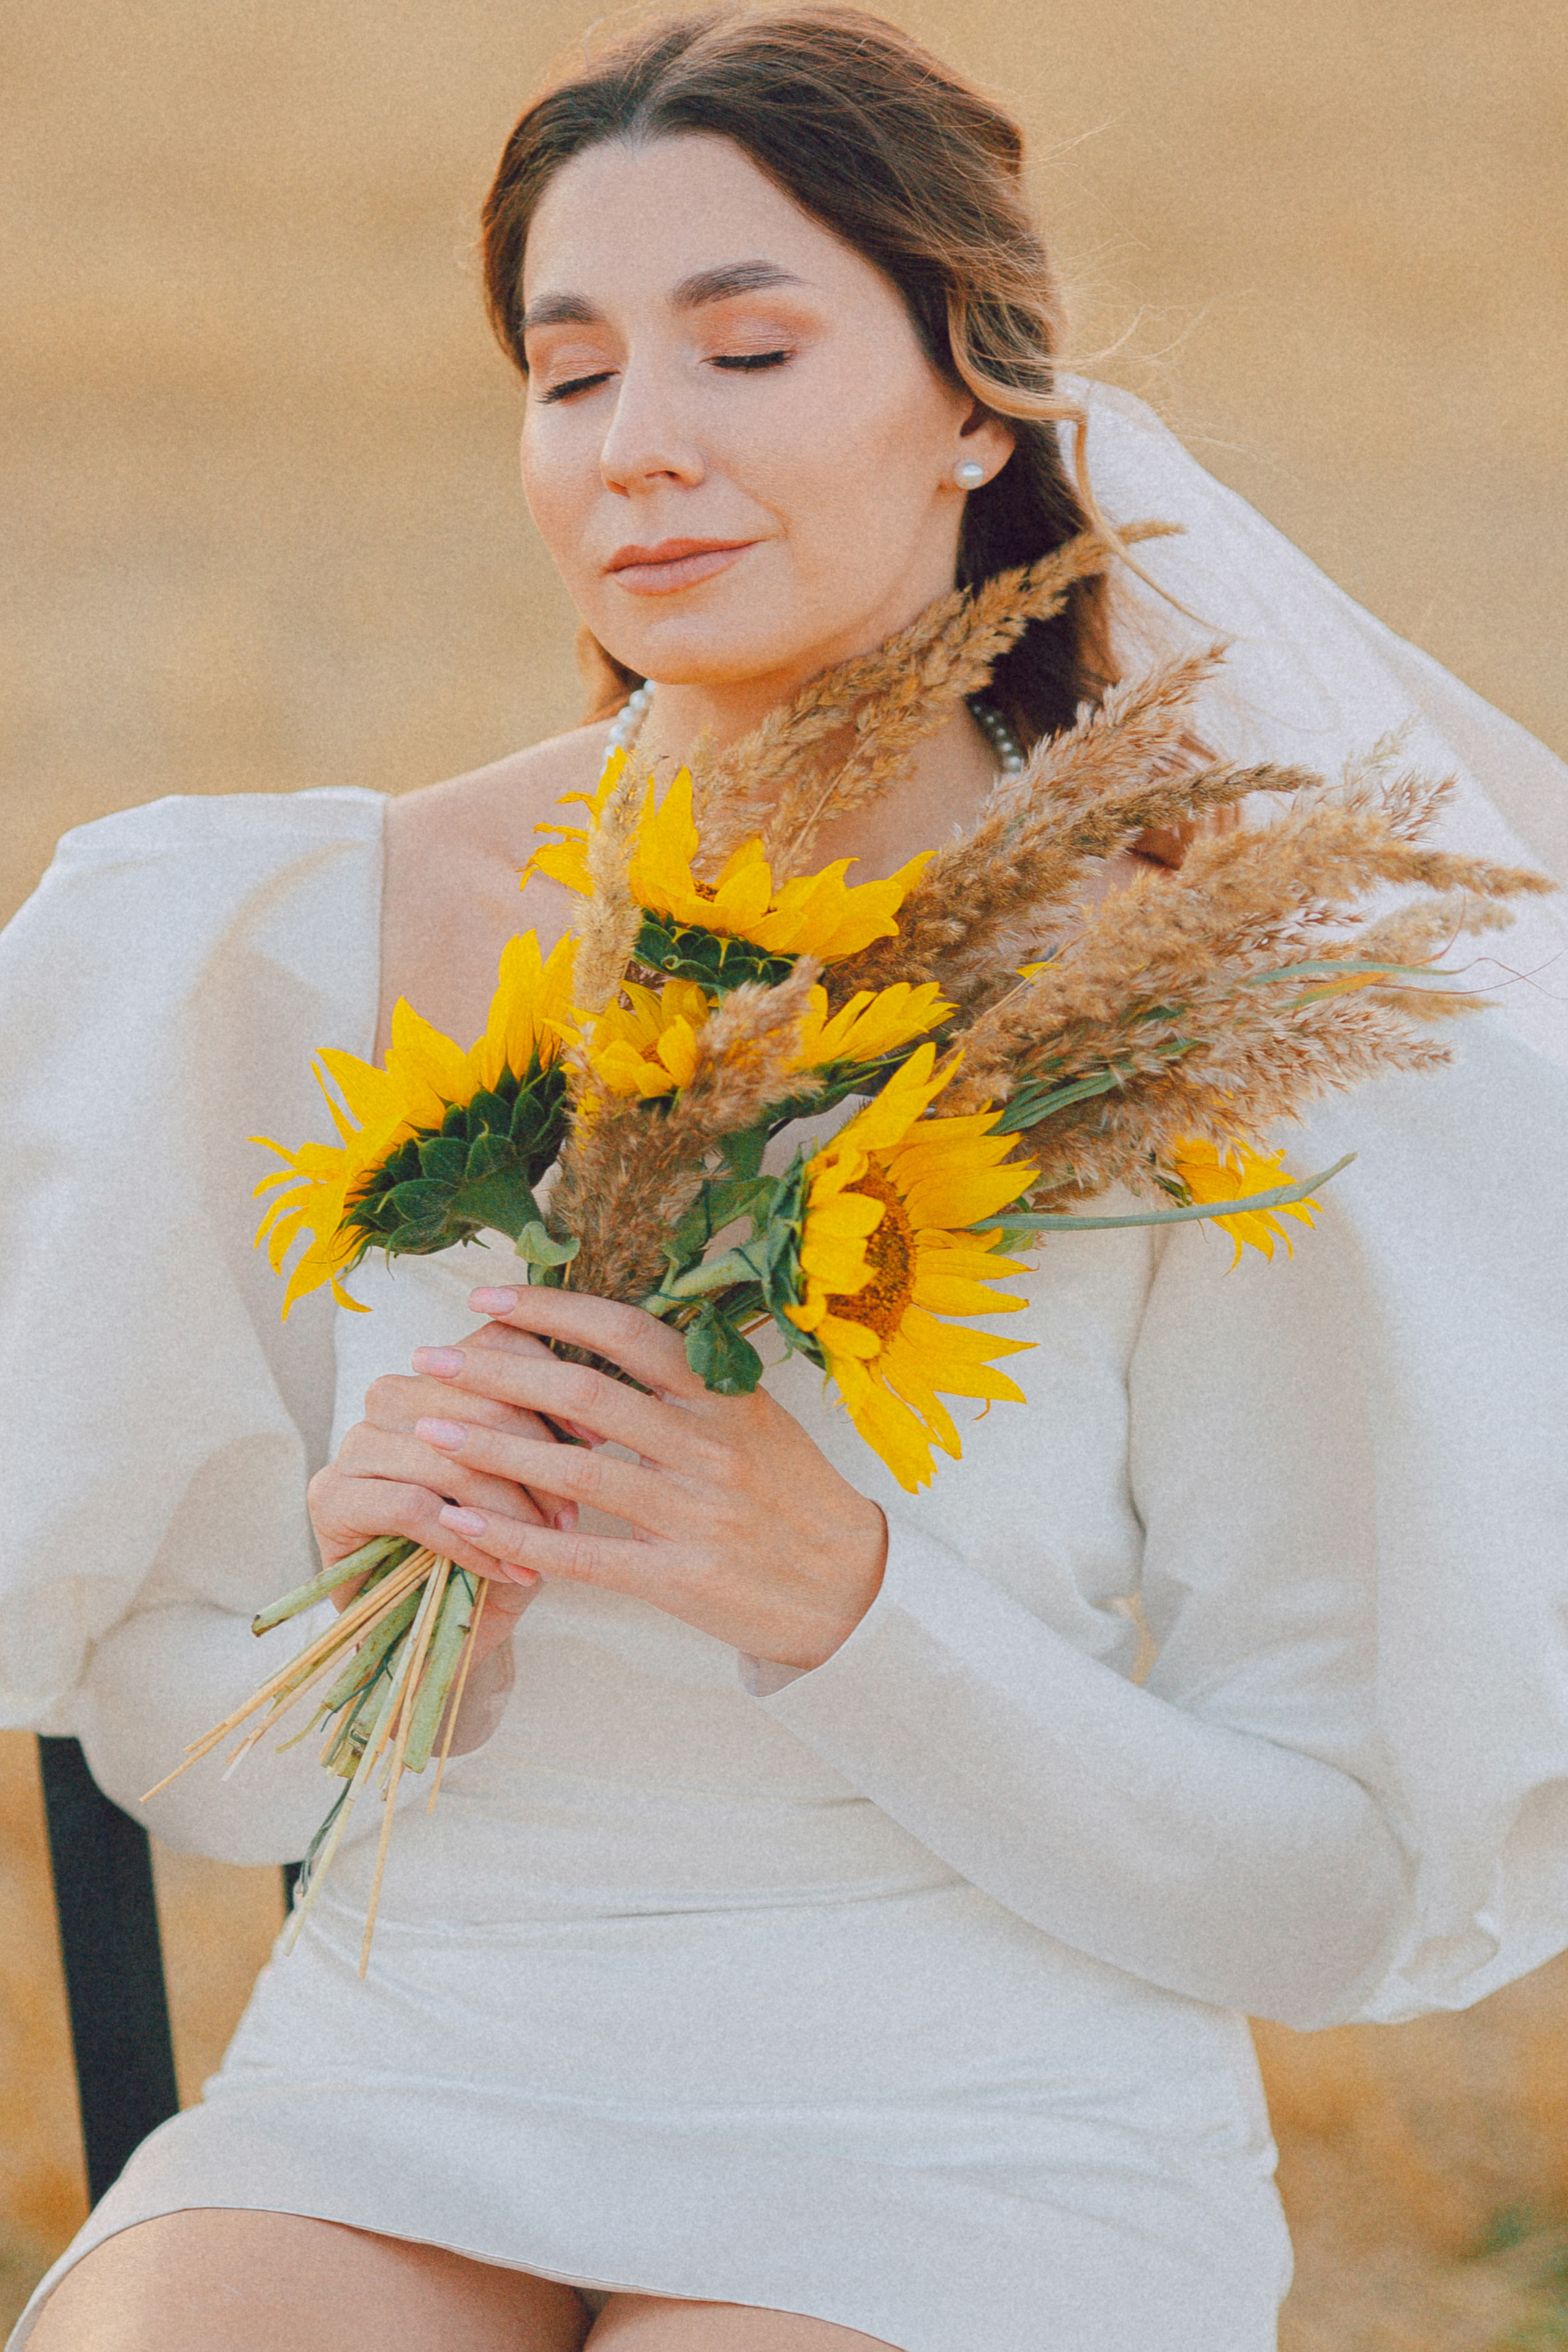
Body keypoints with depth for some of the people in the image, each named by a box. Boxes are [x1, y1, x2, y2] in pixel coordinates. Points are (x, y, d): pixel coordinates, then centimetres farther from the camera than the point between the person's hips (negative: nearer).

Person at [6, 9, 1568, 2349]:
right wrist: (348, 1555, -14)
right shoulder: (314, 938, 0)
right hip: (399, 2098, 2)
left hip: (979, 2157, -2)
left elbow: (1344, 1892, -6)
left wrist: (839, 1596, -19)